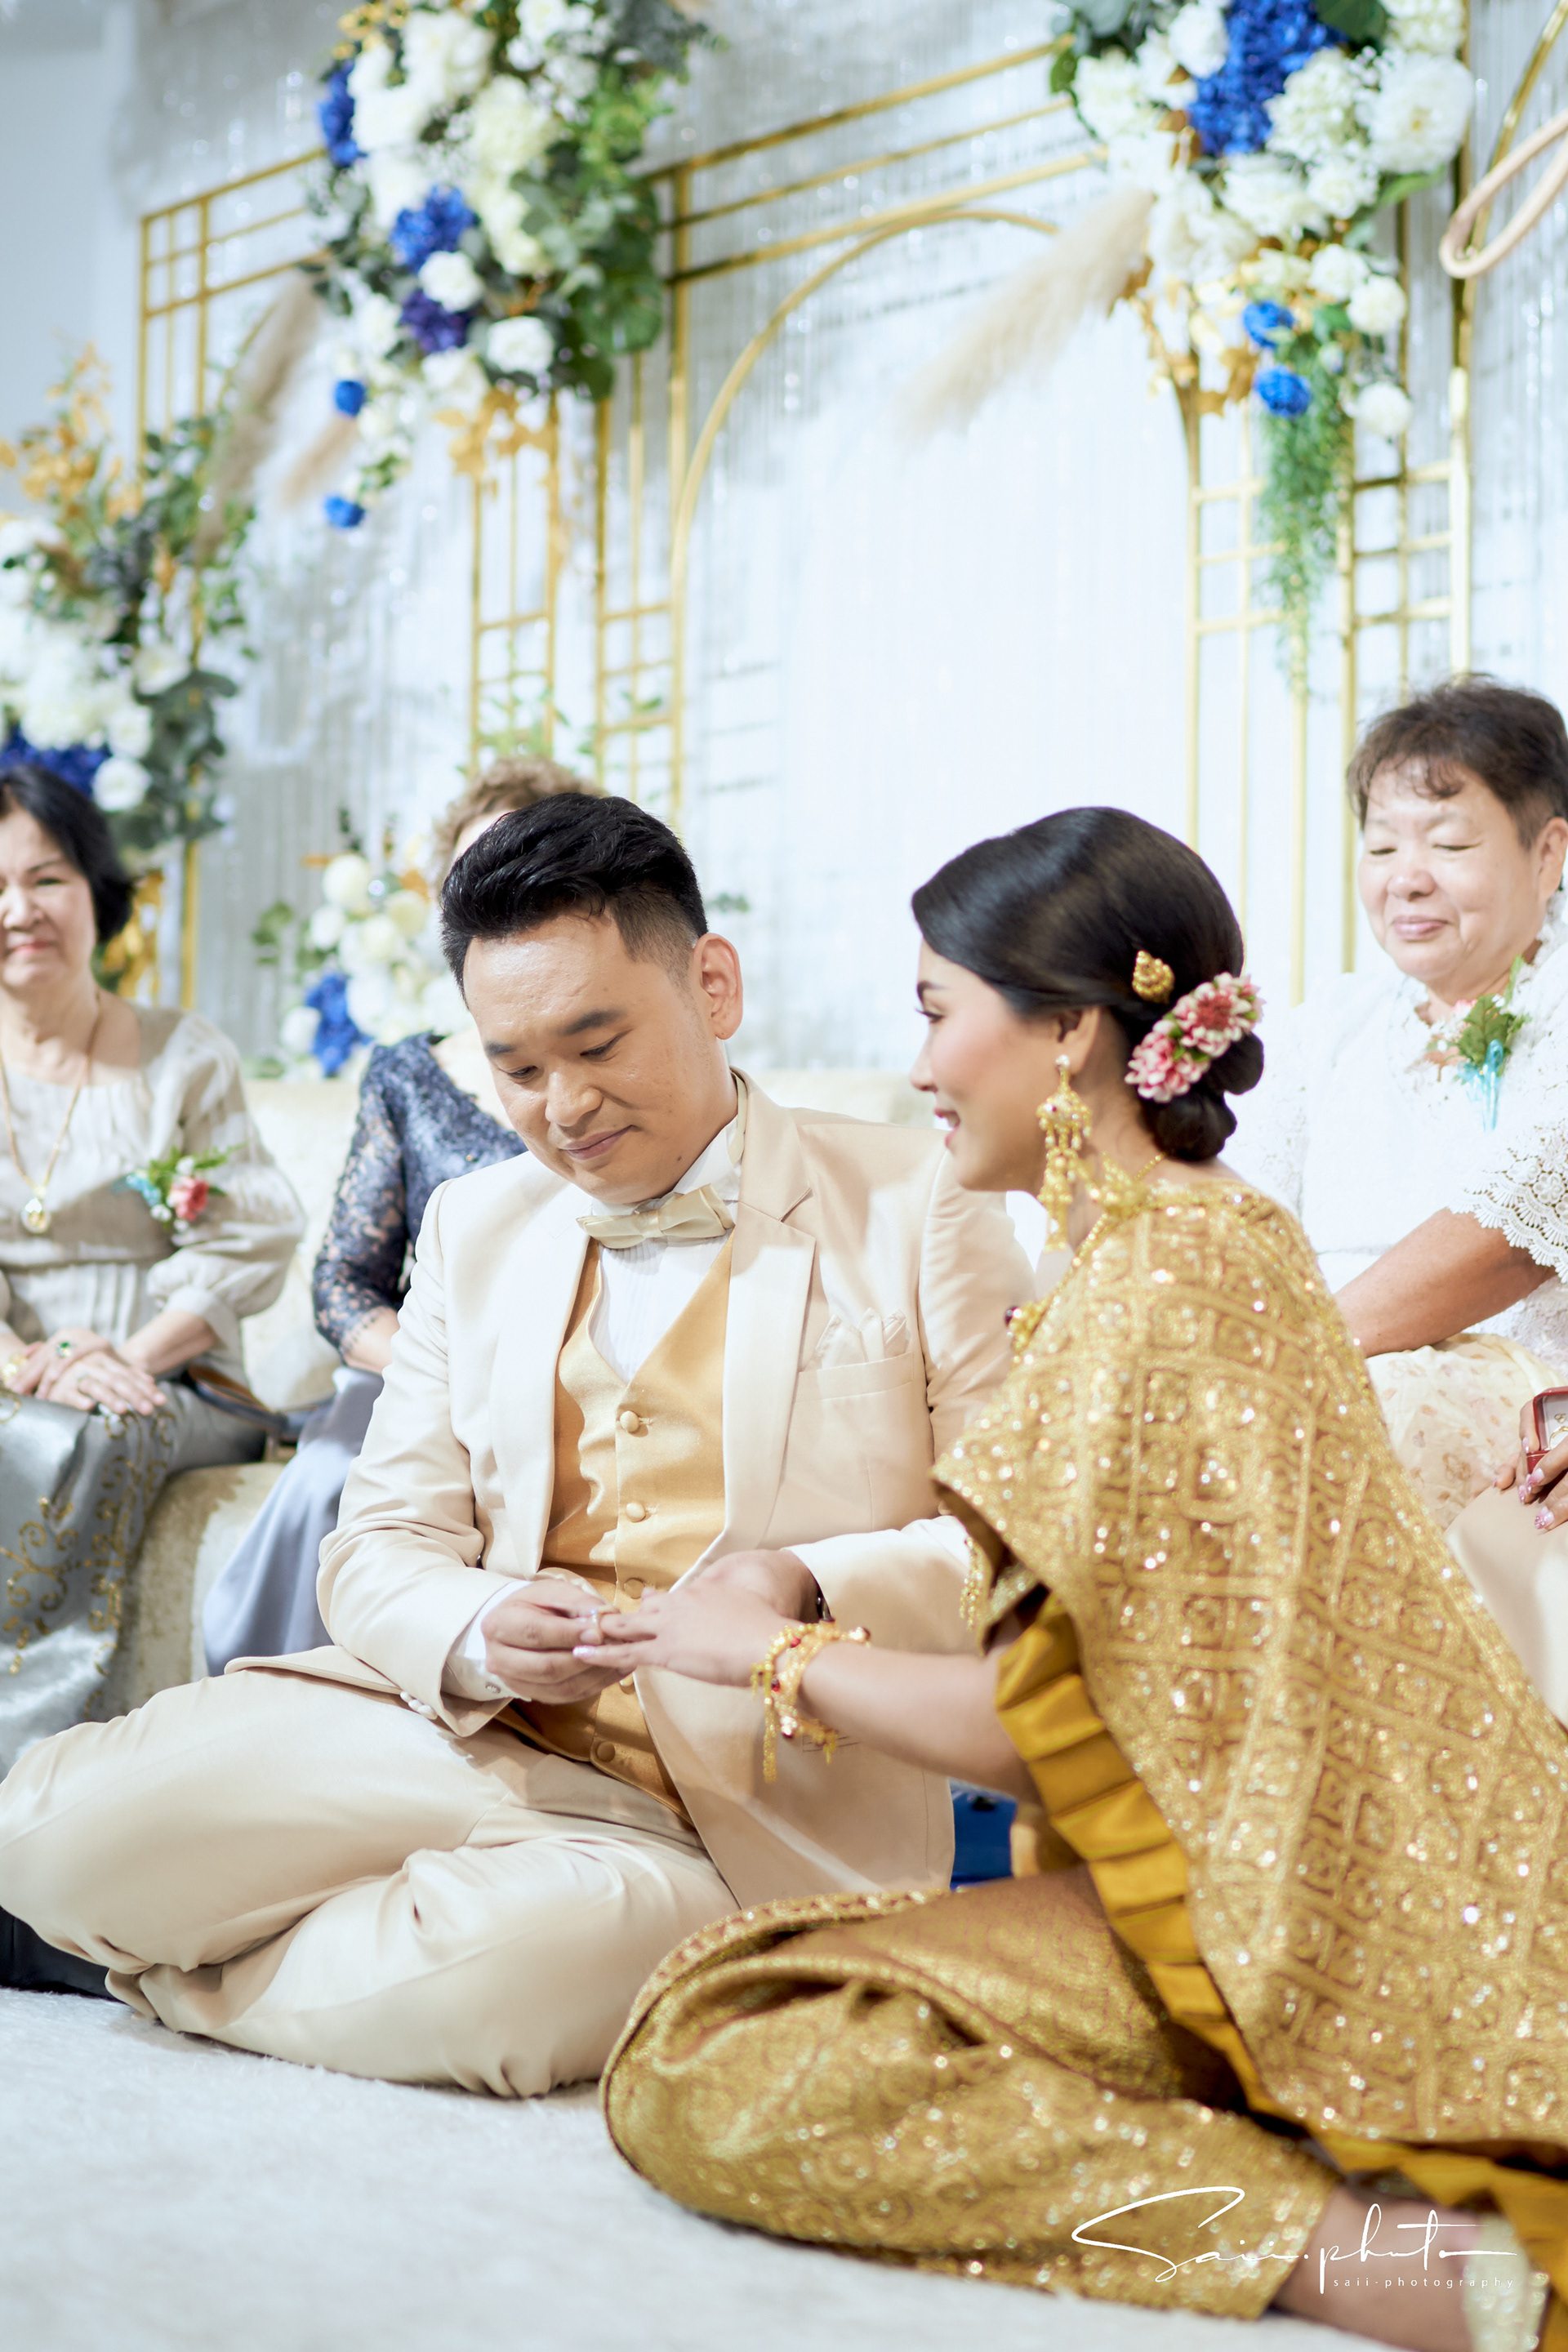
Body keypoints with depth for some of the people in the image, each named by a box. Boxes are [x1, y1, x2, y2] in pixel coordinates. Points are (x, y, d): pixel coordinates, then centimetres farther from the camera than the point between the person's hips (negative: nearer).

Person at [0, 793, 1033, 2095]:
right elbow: (379, 1546, 12)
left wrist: (812, 1594, -21)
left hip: (751, 1827, -2)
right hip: (471, 1738, 3)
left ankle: (213, 1972, -3)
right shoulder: (475, 1227, 16)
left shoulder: (917, 1203, 3)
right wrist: (474, 1641, -12)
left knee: (486, 1976, -34)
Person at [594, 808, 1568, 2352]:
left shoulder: (1157, 1274, -14)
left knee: (708, 2076, -20)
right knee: (736, 2022, 8)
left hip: (1264, 1919, -11)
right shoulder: (1230, 1238, 17)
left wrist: (782, 1658, 3)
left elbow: (1038, 1722, -14)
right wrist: (835, 1659, 24)